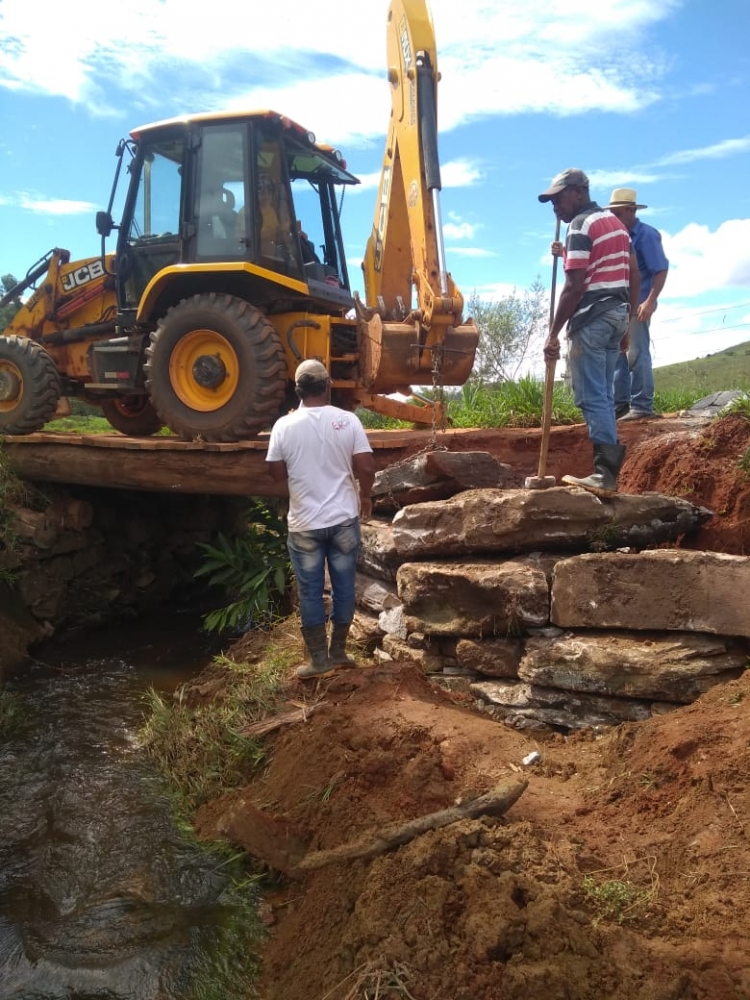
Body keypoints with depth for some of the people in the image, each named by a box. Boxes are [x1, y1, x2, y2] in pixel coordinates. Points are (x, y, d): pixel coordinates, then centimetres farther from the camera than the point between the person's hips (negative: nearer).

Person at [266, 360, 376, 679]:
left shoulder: (284, 425, -6)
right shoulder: (348, 420, -7)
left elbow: (277, 473, 0)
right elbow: (366, 468, -8)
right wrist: (365, 496, 10)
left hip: (304, 524, -1)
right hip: (343, 519, 1)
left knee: (310, 591, 8)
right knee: (344, 586, 13)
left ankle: (319, 659, 13)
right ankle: (338, 651, 23)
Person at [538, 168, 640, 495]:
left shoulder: (580, 226, -10)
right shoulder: (615, 222, 18)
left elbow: (574, 287, -18)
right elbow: (634, 276, 18)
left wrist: (553, 334, -16)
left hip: (591, 319, -9)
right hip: (617, 314, 9)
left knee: (592, 397, -8)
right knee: (603, 395, 12)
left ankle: (605, 472, -10)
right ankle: (608, 467, 13)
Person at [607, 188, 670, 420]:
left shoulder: (646, 234, -6)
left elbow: (661, 270, -12)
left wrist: (650, 301, -22)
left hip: (637, 305, -8)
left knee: (636, 355, -8)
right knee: (617, 356, 9)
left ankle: (642, 406, -5)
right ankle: (620, 405, 15)